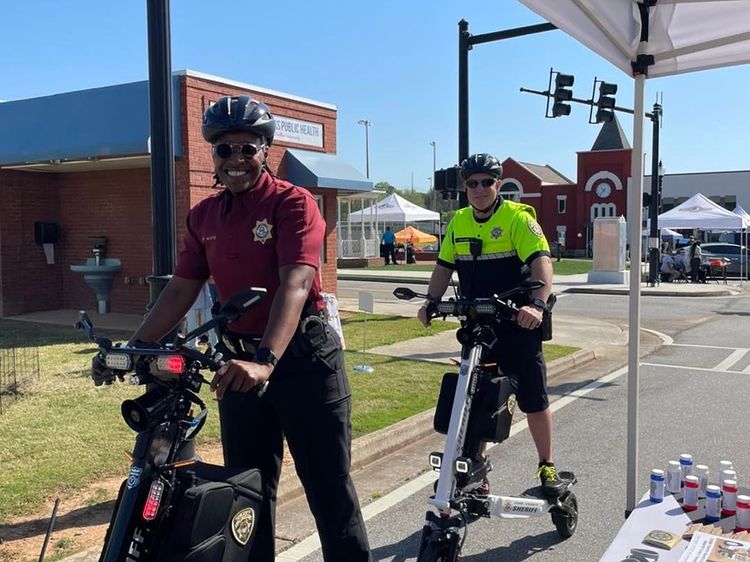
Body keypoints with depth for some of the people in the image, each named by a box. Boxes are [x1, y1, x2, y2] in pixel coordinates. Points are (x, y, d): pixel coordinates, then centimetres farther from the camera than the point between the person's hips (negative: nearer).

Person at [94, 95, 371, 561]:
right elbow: (181, 290, 10)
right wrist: (134, 347, 1)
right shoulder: (204, 216, 8)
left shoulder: (292, 202, -11)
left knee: (329, 486, 4)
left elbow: (295, 285, -24)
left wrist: (265, 361, -36)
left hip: (302, 356, -5)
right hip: (238, 362, 6)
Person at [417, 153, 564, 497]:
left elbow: (541, 261, -22)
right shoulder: (458, 222, 7)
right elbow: (444, 266, 11)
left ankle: (547, 467, 21)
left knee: (534, 400, 4)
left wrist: (537, 304, -37)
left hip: (518, 324, -4)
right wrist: (431, 301, -3)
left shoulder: (517, 217, -11)